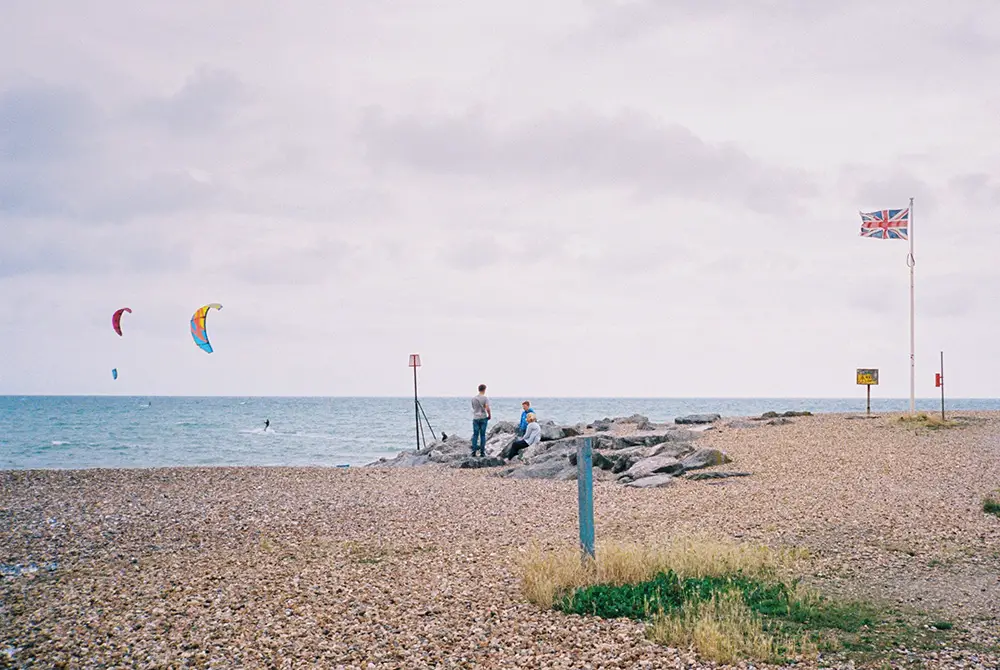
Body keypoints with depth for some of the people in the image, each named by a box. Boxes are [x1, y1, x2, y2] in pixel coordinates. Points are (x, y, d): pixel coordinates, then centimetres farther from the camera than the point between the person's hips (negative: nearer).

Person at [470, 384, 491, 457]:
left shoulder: (474, 398, 3)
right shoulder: (485, 398, -8)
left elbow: (473, 407, 10)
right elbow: (487, 408, -16)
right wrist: (490, 415, -2)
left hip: (475, 418, 3)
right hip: (483, 418, -2)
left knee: (475, 435, 6)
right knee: (482, 435, 3)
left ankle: (474, 451, 1)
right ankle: (482, 452, 4)